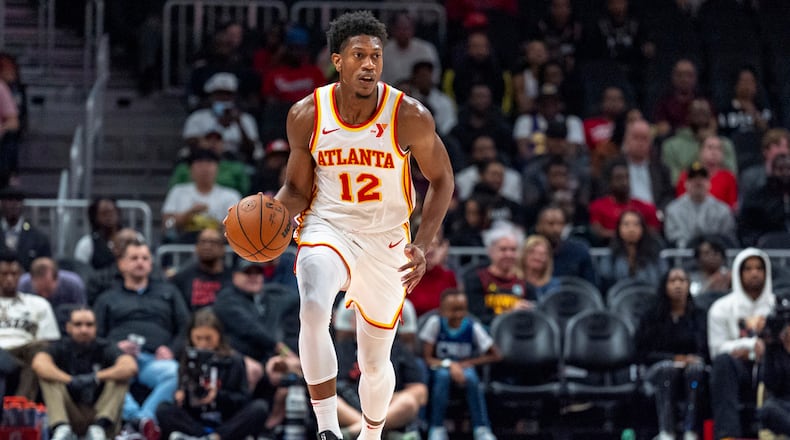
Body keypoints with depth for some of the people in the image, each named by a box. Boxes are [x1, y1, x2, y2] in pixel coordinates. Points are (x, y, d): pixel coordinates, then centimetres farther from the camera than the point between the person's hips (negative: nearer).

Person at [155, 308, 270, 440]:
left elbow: (243, 399, -1)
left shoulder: (233, 360, 6)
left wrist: (218, 396, -17)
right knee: (163, 410, -24)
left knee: (260, 407, -27)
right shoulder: (187, 361, 12)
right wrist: (180, 396, -11)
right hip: (195, 422, 2)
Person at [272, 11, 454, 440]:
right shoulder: (306, 115, -11)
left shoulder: (409, 117, -16)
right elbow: (297, 189, 2)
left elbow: (441, 180, -2)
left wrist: (422, 245, -13)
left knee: (375, 360, 12)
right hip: (327, 228, 0)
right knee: (313, 312, -32)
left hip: (386, 240, 1)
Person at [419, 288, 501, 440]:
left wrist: (467, 363, -15)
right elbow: (427, 358, -12)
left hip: (466, 367, 1)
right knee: (443, 375, -35)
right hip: (440, 367, -1)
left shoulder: (472, 327, -9)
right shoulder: (435, 323, -11)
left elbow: (495, 355, -6)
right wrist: (449, 364, -29)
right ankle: (436, 428, -26)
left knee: (470, 377, -34)